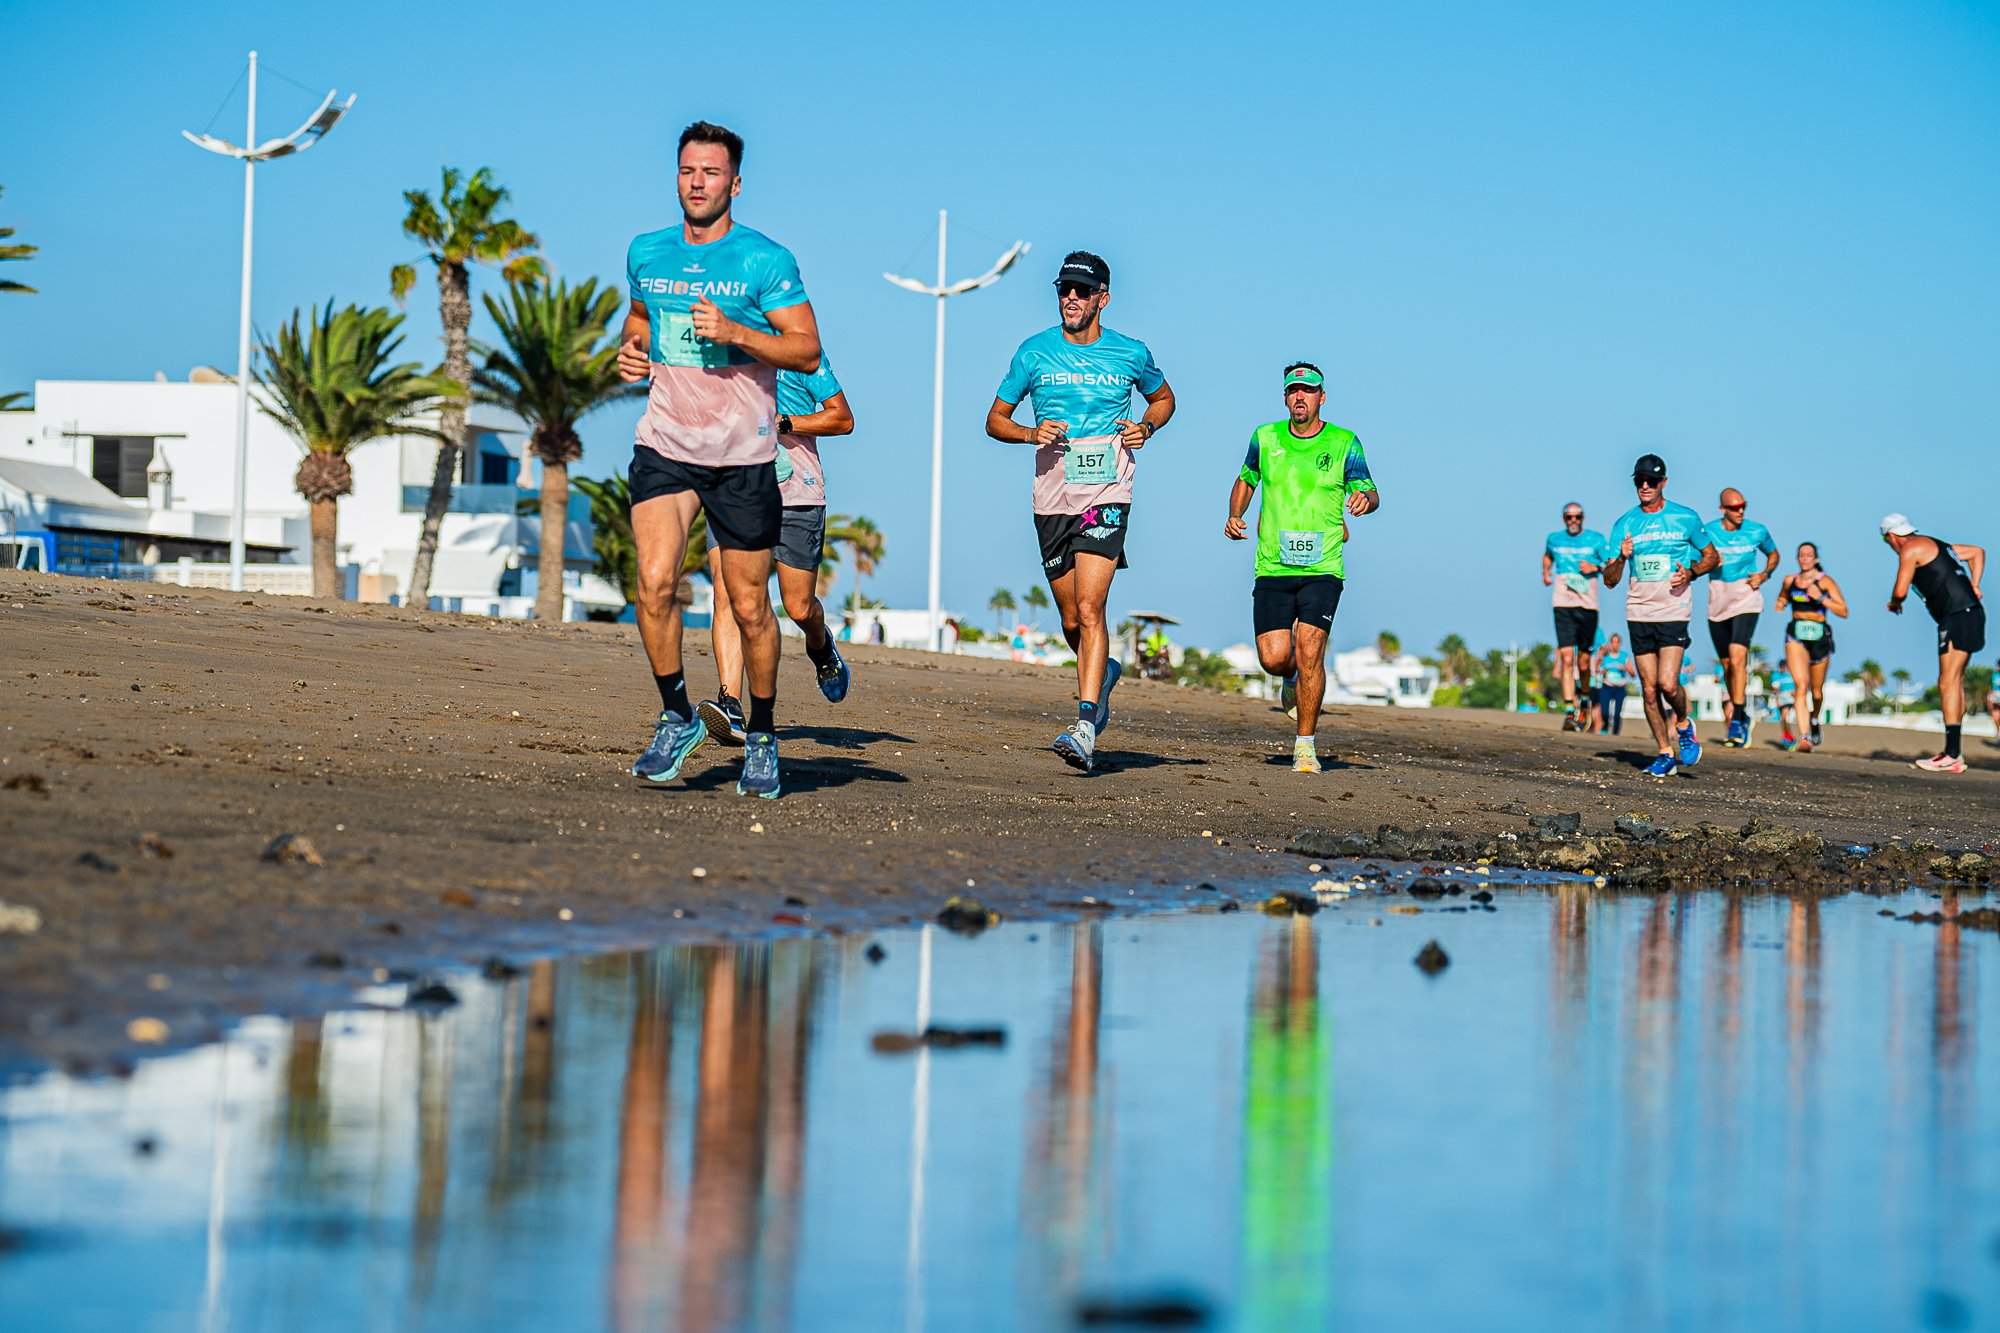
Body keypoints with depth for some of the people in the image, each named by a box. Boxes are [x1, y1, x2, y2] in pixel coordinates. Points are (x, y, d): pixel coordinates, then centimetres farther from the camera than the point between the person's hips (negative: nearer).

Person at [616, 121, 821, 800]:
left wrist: (736, 333, -21)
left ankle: (761, 737, 22)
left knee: (749, 606, 3)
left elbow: (808, 350, -8)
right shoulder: (646, 253, 8)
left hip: (743, 455, -2)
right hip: (664, 445, 2)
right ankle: (677, 717, 1)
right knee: (655, 580, -18)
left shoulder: (766, 260, -5)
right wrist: (630, 347, 5)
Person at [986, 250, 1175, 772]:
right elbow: (995, 419, 11)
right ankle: (1103, 673, 43)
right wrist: (1032, 433, -9)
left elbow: (1164, 398, 22)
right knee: (1072, 621, 11)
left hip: (1106, 496, -3)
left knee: (1089, 610, -18)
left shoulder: (1131, 354, 3)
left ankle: (1085, 728, -22)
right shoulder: (1034, 353, 4)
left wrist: (1146, 426, 1)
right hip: (1052, 498, 3)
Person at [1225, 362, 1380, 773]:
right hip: (1272, 567, 2)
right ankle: (1300, 672, 31)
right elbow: (1246, 479, 24)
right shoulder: (1265, 438, 8)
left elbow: (1370, 493, 1)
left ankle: (1306, 744, -5)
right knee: (1274, 659, -7)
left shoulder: (1344, 443, 2)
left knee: (1309, 651, -16)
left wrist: (1364, 499, -23)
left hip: (1323, 568, -2)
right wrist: (1234, 516, 5)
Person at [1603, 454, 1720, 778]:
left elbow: (1712, 556, 12)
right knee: (1649, 689, 3)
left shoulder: (1686, 518, 1)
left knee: (1668, 683, -16)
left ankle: (1684, 725, 14)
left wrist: (1690, 573, -8)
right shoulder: (1624, 524, 6)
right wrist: (1621, 558, -16)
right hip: (1638, 614, 3)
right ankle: (1666, 754, 15)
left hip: (1673, 613, -3)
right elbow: (1609, 580, 5)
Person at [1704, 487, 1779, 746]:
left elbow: (1773, 554, 18)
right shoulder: (1708, 532, -1)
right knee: (1726, 664, 10)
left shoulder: (1757, 531, 0)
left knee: (1737, 657, -20)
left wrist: (1764, 575, 0)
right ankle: (1739, 715, 29)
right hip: (1718, 601, 2)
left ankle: (1737, 720, -17)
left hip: (1746, 600, -2)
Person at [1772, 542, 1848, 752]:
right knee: (1801, 685, -18)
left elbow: (1843, 611, -8)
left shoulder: (1825, 581, -3)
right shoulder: (1789, 580, 8)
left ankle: (1814, 719, 46)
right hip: (1796, 635, 1)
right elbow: (1782, 599, 30)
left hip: (1819, 636, -1)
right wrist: (1780, 605, 6)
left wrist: (1821, 598, -19)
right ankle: (1804, 736, -27)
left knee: (1816, 689, 13)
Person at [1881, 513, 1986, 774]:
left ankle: (1951, 755, -18)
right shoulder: (1935, 545, 23)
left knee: (1948, 683, -12)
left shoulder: (1910, 549, -5)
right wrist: (1973, 587, 20)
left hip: (1958, 616, -10)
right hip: (1969, 612, 10)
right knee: (1954, 682, 13)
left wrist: (1894, 604, 14)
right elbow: (1977, 552, 32)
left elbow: (1900, 590, -10)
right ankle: (1954, 753, 15)